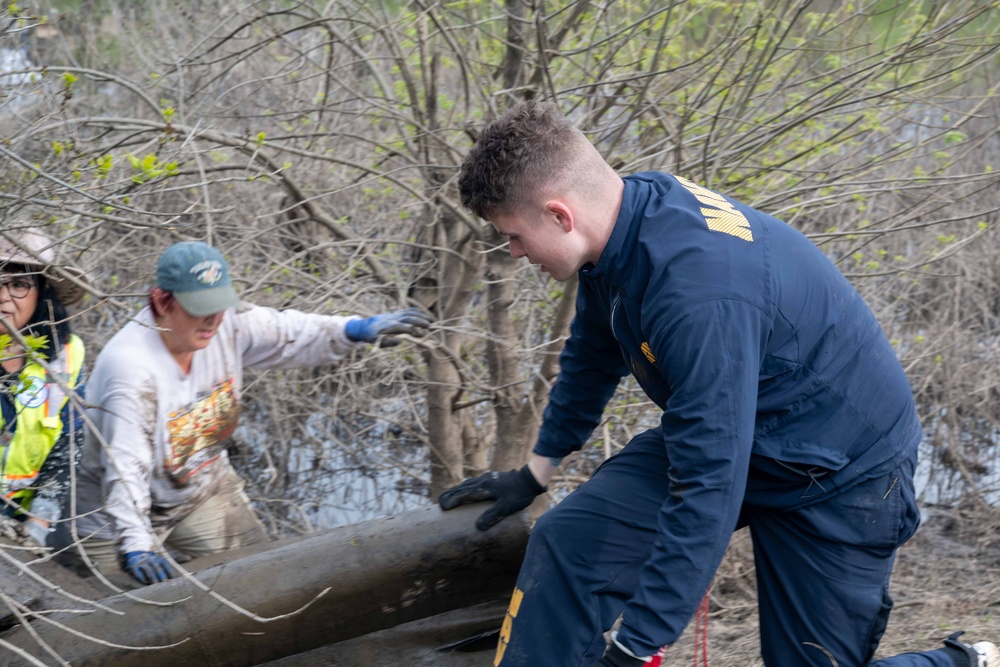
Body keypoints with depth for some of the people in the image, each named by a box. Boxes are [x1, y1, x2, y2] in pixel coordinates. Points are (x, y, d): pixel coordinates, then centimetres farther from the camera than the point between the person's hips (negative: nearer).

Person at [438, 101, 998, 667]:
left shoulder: (699, 293, -38)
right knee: (567, 545, -10)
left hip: (838, 473, -8)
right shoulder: (628, 216, -10)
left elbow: (708, 491, -37)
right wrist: (535, 474, 22)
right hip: (719, 436, 8)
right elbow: (593, 355, 11)